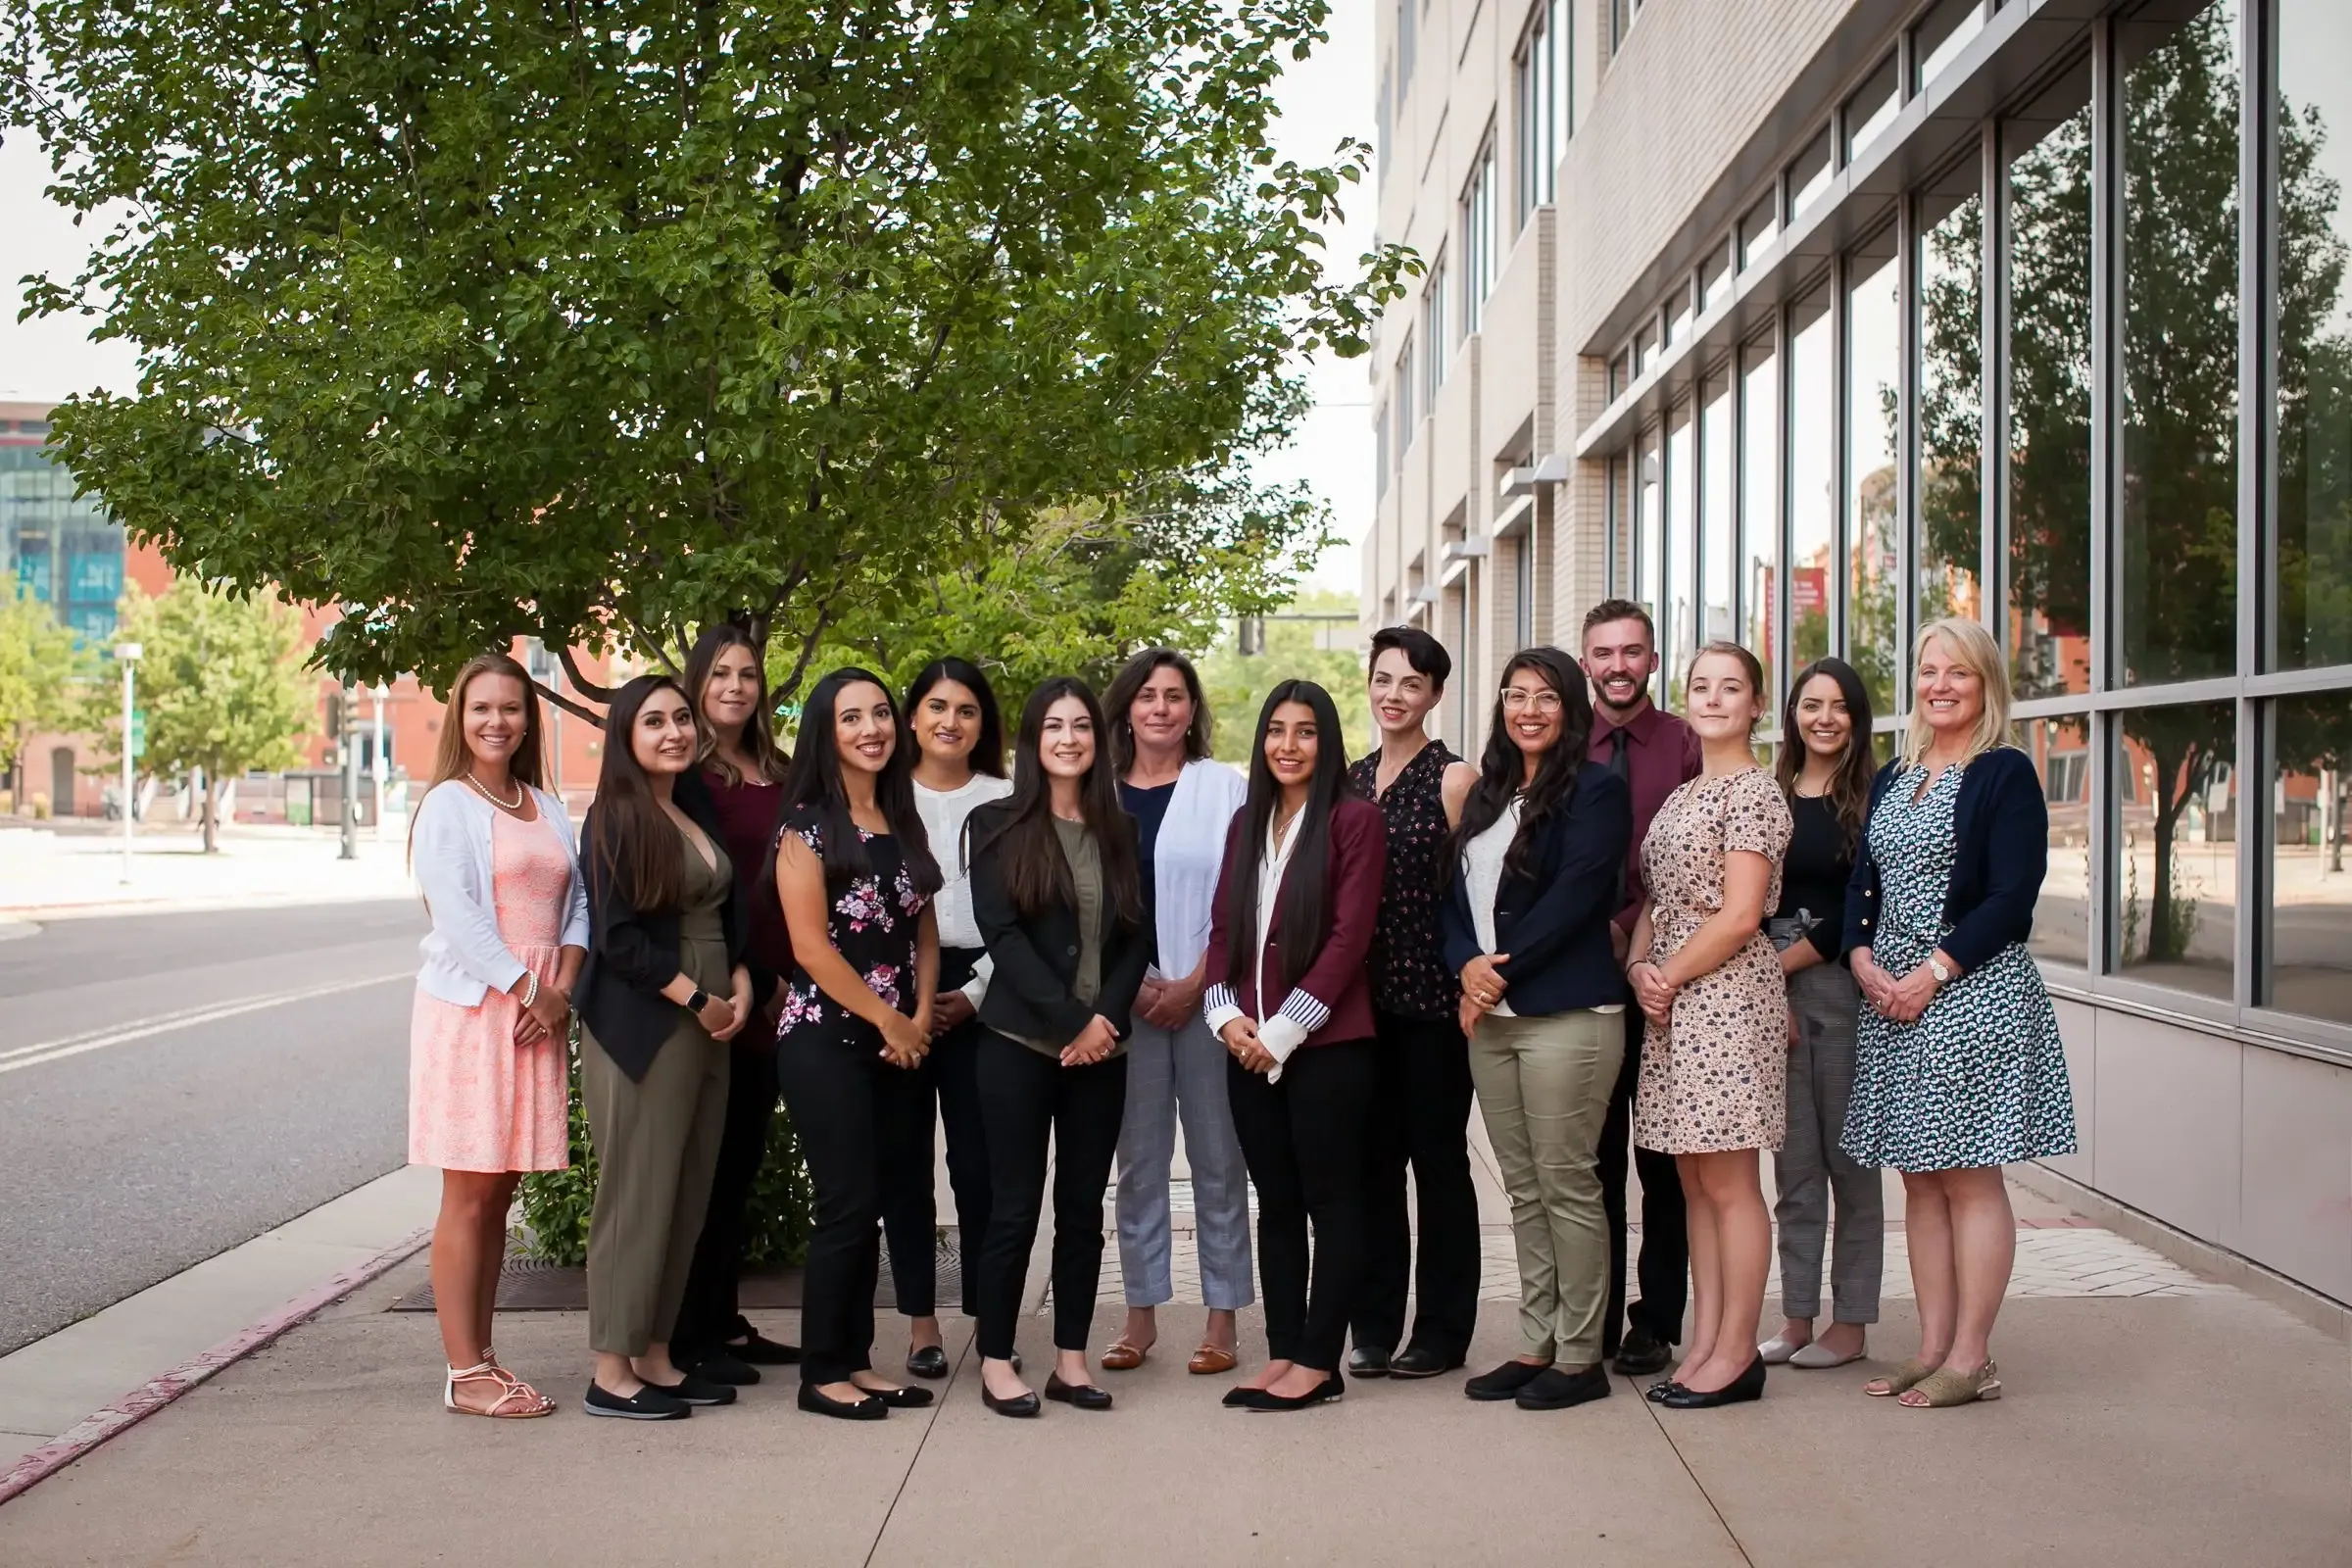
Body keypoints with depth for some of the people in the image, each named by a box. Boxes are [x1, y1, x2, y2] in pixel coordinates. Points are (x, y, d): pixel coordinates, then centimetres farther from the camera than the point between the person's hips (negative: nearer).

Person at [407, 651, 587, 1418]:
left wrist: (562, 988, -7)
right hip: (471, 1009, -6)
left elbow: (577, 899, 9)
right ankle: (464, 1373, 0)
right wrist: (527, 988, -15)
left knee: (498, 1194, 9)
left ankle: (483, 1358, 15)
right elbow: (456, 912, -13)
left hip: (540, 1012, 6)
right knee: (468, 1196, -4)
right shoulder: (448, 806, -3)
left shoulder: (546, 809, 15)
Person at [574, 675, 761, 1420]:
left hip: (708, 1029, 7)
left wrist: (740, 985, 2)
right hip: (641, 1031, -7)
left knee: (689, 1199, 8)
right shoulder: (615, 818, -8)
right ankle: (612, 1372, 3)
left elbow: (732, 911, 19)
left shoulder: (700, 812, 15)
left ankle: (655, 1356, 16)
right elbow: (617, 936, -14)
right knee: (637, 1198, -4)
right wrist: (697, 1001, -12)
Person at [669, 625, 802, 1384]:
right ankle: (689, 1335, 6)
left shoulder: (780, 776, 14)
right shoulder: (682, 774, -6)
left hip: (769, 998, 6)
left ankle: (726, 1321, 21)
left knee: (743, 1160, 12)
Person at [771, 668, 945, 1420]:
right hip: (825, 1039, -6)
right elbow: (811, 945, -13)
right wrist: (887, 1019, -10)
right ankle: (821, 1373, 5)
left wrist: (920, 1018, -1)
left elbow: (924, 931, 13)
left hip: (895, 1042, 6)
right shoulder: (807, 826, -7)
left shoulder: (905, 823, 12)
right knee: (847, 1206, -5)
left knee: (868, 1206, 9)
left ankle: (856, 1359, 17)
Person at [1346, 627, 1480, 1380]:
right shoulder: (1352, 780, 12)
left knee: (1438, 1157, 4)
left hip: (1432, 995, -5)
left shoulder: (1453, 779, -6)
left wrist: (1469, 986, -16)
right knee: (1371, 1158, 9)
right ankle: (1373, 1324, 18)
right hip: (1363, 997, 5)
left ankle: (1442, 1331, 13)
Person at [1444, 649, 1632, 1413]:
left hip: (1565, 1014, -7)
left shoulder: (1596, 791, -4)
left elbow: (1575, 896, -14)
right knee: (1523, 1189, 11)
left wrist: (1503, 970, -13)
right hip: (1490, 1018, 7)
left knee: (1567, 1185, -3)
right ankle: (1536, 1345, 18)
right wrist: (1467, 965, -7)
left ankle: (1580, 1356, 6)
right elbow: (1456, 892, 12)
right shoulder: (1488, 793, 17)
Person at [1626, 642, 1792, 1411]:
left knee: (1729, 1182, -4)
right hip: (1671, 1002, 9)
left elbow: (1739, 917, -15)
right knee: (1696, 1183, 10)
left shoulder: (1754, 791, -8)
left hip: (1727, 995, -9)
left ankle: (1736, 1354, 3)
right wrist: (1638, 967, 0)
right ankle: (1704, 1347, 15)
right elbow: (1654, 900, 18)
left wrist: (1669, 976, -10)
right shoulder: (1682, 796, 18)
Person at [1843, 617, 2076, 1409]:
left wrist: (1933, 972, -17)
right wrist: (1862, 959, -5)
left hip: (1974, 993, -7)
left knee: (1970, 1178, -3)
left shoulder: (2005, 774, -5)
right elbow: (1862, 884, 14)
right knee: (1920, 1179, 9)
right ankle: (1933, 1347, 15)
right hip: (1890, 997, 7)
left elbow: (2012, 897, -12)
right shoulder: (1892, 780, 16)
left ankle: (1971, 1359, 3)